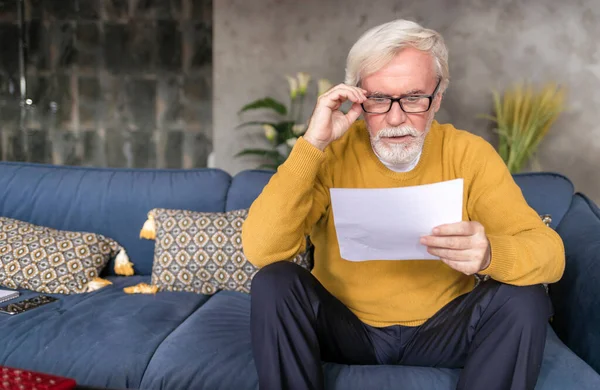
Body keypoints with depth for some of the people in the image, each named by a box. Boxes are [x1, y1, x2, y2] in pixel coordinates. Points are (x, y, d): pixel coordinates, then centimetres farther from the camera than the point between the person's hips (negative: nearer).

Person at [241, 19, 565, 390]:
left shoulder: (469, 153, -10)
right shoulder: (331, 153, -14)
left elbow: (551, 252, -14)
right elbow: (261, 251, -24)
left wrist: (491, 254, -38)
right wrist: (312, 143, -30)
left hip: (443, 326, 1)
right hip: (344, 325, 0)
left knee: (524, 298, -23)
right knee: (274, 283, -25)